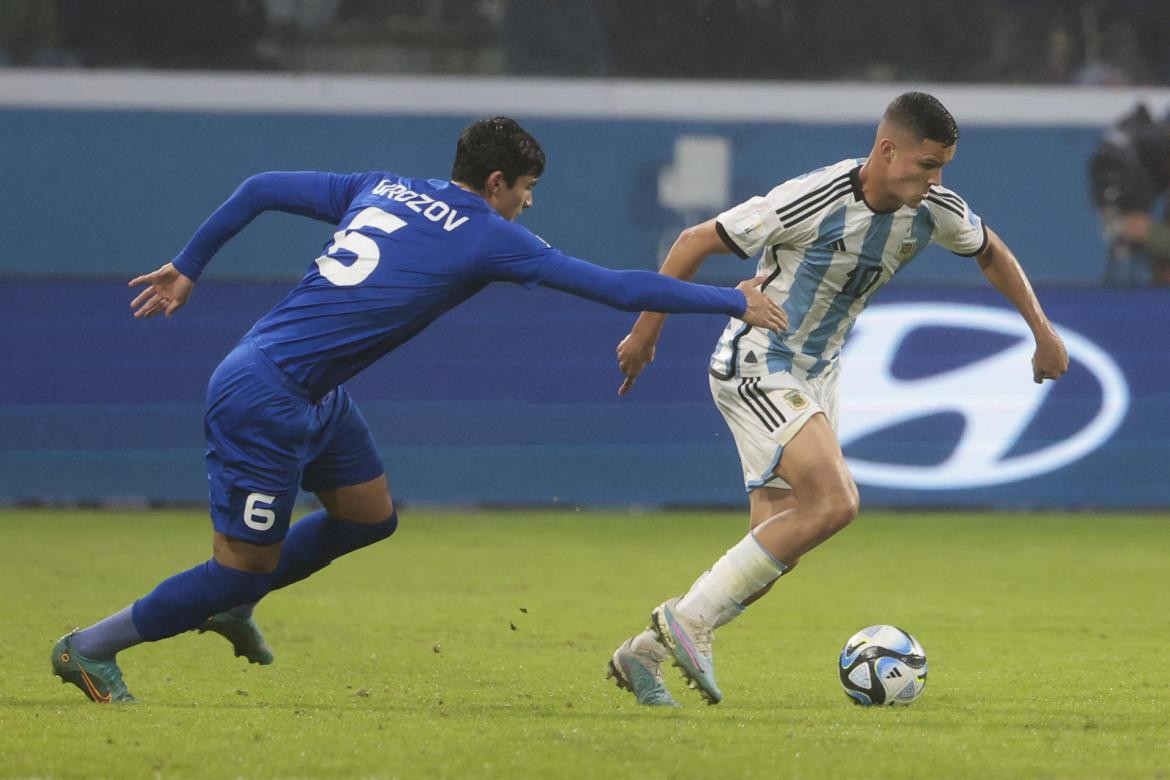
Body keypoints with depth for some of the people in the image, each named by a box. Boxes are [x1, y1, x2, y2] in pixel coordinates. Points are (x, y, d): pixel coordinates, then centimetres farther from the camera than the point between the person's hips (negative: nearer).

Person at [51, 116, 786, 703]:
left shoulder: (383, 190, 10)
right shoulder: (489, 238, -10)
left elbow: (262, 188, 14)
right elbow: (616, 286, -9)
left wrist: (187, 267, 24)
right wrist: (734, 303, -2)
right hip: (266, 398, -9)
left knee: (369, 516, 18)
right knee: (246, 567, -1)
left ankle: (229, 604, 28)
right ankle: (92, 647, 10)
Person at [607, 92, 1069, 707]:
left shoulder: (933, 210, -6)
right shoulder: (813, 202, -25)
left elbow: (990, 251, 18)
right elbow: (695, 242, -16)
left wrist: (1043, 332, 13)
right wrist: (645, 334, -10)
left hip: (816, 377, 8)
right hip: (757, 365, -8)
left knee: (775, 551, 1)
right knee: (834, 502, -24)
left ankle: (644, 654, 13)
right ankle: (689, 619, -16)